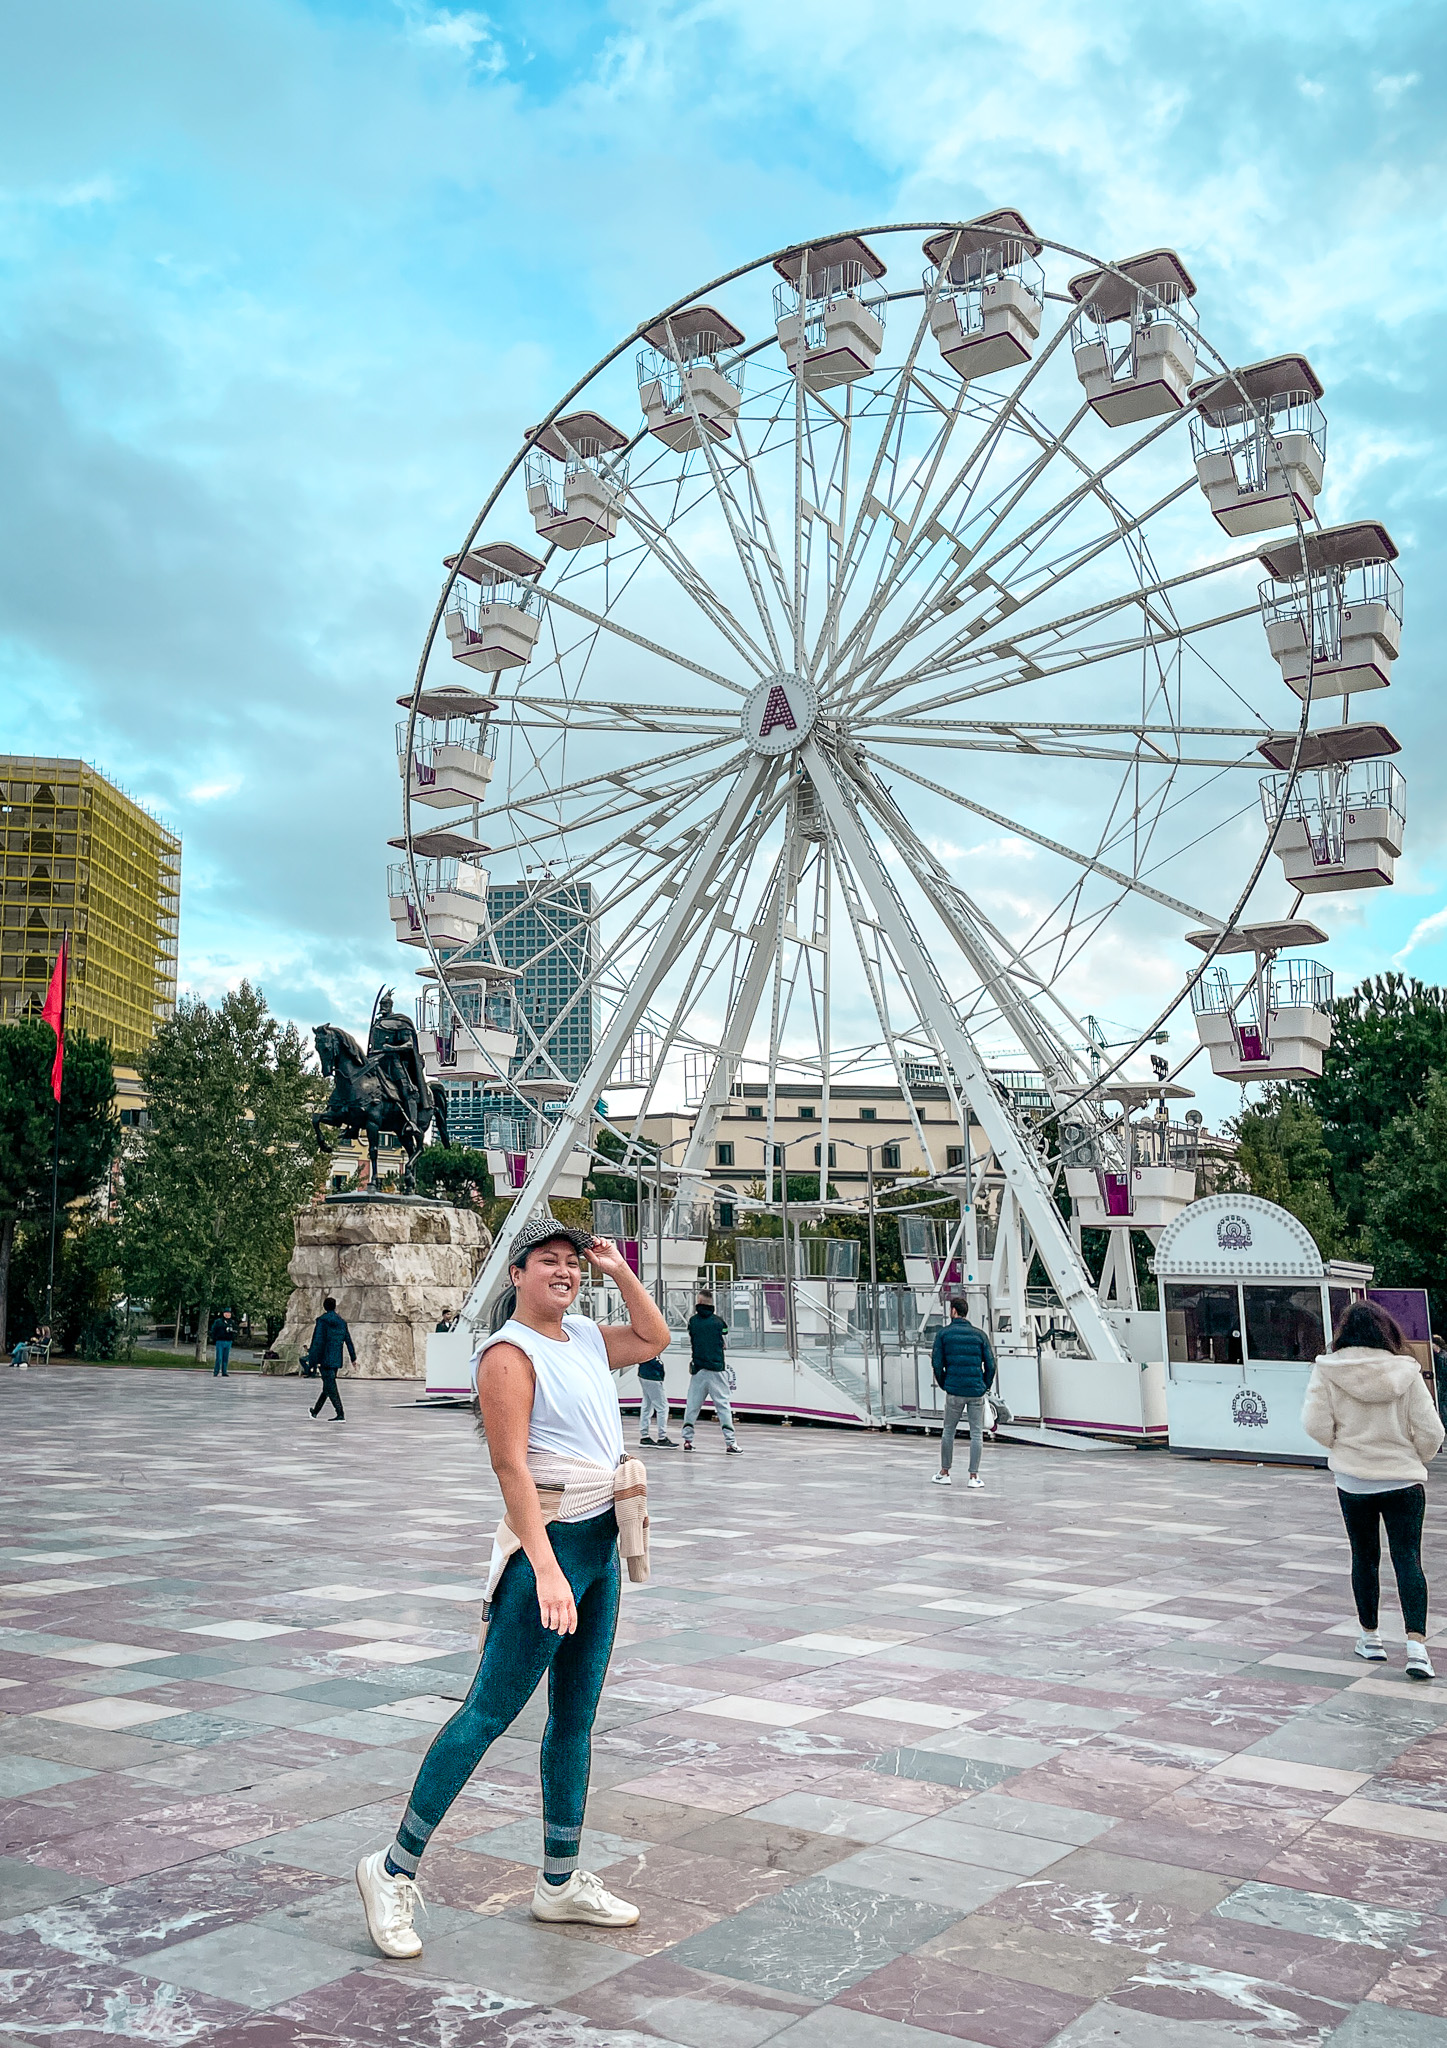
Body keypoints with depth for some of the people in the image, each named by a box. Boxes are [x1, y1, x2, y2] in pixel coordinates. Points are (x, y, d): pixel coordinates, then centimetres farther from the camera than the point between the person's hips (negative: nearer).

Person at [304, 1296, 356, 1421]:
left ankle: (340, 1415, -15)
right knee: (328, 1386, 18)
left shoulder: (322, 1321, -9)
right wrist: (353, 1358, 19)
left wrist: (314, 1359, -14)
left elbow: (317, 1341, -15)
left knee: (331, 1388, -7)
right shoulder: (341, 1322, 9)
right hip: (336, 1360, 6)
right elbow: (348, 1341, 12)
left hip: (325, 1359, -6)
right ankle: (315, 1411, 34)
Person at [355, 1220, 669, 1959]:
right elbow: (510, 1464, -21)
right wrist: (545, 1568, -29)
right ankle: (394, 1870, 10)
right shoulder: (509, 1353, -14)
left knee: (575, 1717, 14)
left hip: (600, 1544, 8)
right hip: (549, 1543, -8)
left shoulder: (585, 1337, 10)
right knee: (490, 1711, -4)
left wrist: (619, 1270, 12)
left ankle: (561, 1882, 26)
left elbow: (654, 1339, 26)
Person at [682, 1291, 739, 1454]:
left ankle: (687, 1439, 11)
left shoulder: (693, 1320, 0)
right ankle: (730, 1442, -5)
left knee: (692, 1404, 11)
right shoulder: (719, 1321, -3)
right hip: (717, 1369, -2)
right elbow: (726, 1343, 7)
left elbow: (690, 1341, 9)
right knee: (723, 1404, -1)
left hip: (698, 1369, 2)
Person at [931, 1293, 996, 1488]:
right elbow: (990, 1364, 2)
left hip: (954, 1391, -1)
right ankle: (974, 1476, 3)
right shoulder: (979, 1334, 5)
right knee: (976, 1433, 5)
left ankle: (944, 1473, 19)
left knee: (948, 1431, 13)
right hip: (977, 1392, 1)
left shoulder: (943, 1334, 1)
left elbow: (937, 1363, -2)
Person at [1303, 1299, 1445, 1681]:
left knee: (1365, 1558, 14)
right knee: (1408, 1559, 2)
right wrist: (1415, 1460, 12)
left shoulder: (1328, 1370, -9)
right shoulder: (1405, 1371, -8)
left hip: (1353, 1481, 1)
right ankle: (1416, 1645, -10)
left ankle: (1370, 1638, 24)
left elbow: (1316, 1424, -11)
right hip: (1404, 1480, -1)